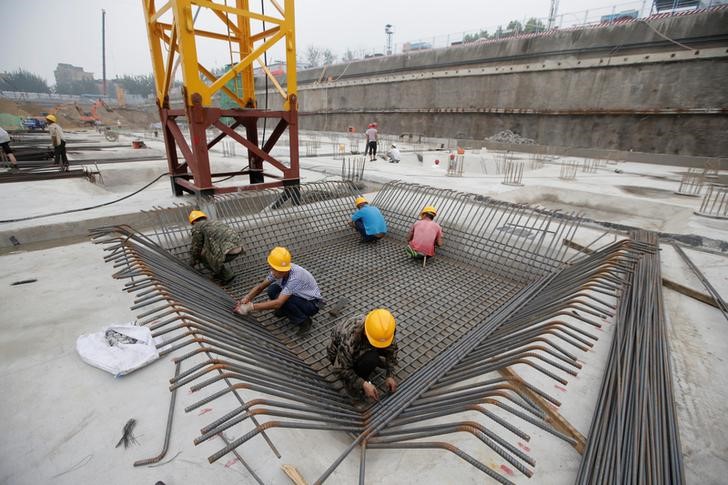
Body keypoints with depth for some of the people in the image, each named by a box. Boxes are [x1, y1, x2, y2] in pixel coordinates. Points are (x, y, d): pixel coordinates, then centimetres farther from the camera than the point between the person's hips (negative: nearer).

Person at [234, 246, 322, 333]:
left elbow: (278, 303, -39)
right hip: (298, 296, 7)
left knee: (283, 299, -31)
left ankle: (304, 321, -8)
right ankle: (286, 310, 11)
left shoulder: (295, 276, -36)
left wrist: (250, 307, -35)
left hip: (312, 303, -7)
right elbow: (261, 286, -2)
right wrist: (246, 298, -20)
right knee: (272, 290, -16)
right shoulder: (277, 270, -14)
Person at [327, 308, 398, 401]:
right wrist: (364, 384, -30)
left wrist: (390, 375, -15)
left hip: (363, 347, 6)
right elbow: (340, 369, -28)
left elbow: (392, 349, -10)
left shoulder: (385, 329, -29)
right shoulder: (349, 340, -43)